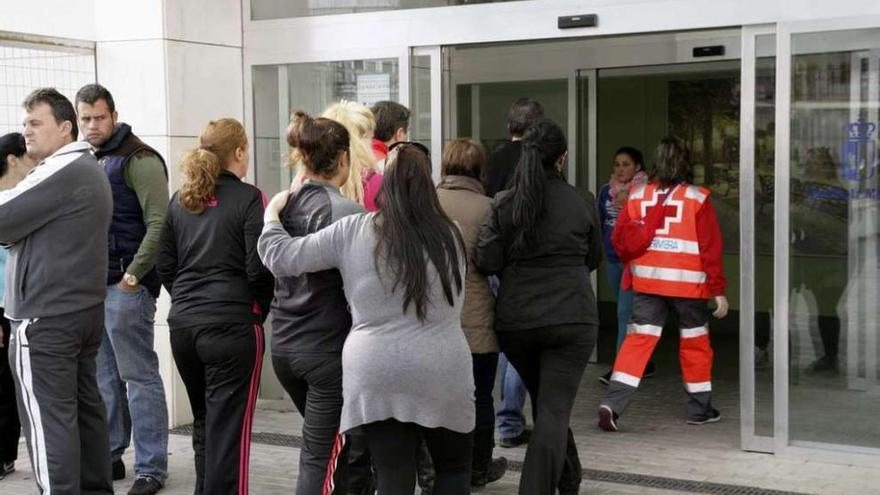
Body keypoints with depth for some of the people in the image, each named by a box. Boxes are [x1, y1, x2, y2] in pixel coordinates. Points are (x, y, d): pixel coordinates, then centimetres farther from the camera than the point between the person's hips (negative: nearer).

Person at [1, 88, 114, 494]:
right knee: (85, 407, 12)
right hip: (84, 308, 10)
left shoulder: (60, 172, -15)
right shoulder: (89, 170, 18)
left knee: (48, 416, -5)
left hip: (46, 317, -10)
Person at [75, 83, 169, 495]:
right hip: (92, 284, 8)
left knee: (139, 376, -2)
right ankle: (108, 457, 23)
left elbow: (159, 223, -17)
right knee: (103, 376, 13)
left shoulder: (138, 159, -9)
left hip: (125, 286, -8)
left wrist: (132, 276, -18)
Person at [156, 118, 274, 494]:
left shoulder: (180, 200, 10)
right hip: (232, 325, -6)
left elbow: (164, 265, 12)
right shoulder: (247, 198, -8)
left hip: (183, 323, 6)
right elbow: (258, 267, -11)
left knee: (204, 422, 20)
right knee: (229, 429, -3)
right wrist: (260, 308, 5)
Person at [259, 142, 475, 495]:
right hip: (442, 376, 1)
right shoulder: (449, 235, 3)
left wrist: (272, 212, 20)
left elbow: (281, 258, 1)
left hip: (375, 378, -1)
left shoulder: (352, 231, -3)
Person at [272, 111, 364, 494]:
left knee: (324, 446, 22)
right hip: (330, 347, -7)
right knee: (321, 458, 1)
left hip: (284, 343, 7)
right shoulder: (345, 212, -16)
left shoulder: (284, 206, 5)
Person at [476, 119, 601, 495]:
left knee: (546, 404, 20)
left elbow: (486, 262, -7)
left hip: (515, 319, 2)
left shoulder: (504, 204, -4)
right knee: (554, 411, -2)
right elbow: (593, 258, 11)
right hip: (571, 319, -2)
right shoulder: (582, 203, -2)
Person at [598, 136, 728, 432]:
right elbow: (711, 248, -6)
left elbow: (619, 240, 3)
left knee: (638, 340, 1)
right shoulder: (697, 199, -6)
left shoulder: (637, 196, 2)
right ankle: (700, 409, 25)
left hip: (646, 282, 2)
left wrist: (634, 263, 22)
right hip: (688, 284, -2)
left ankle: (612, 404, -14)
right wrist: (718, 290, -1)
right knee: (695, 343, 14)